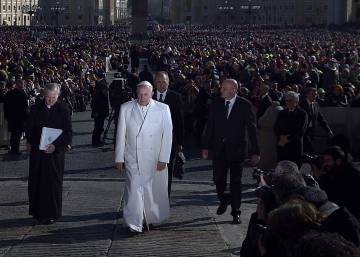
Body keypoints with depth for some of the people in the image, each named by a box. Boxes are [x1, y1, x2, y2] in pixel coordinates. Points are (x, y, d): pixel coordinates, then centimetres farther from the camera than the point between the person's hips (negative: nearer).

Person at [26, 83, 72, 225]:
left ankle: (51, 214, 9)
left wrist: (56, 145, -16)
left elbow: (68, 132, -6)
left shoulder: (63, 109, -3)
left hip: (55, 152, -2)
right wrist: (33, 143, -7)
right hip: (37, 152, 2)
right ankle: (37, 211, 16)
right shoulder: (35, 110, 3)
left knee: (53, 182, 1)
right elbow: (29, 129, 4)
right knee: (36, 182, 5)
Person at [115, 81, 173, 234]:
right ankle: (134, 225, -3)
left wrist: (163, 159, -6)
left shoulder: (163, 109, -1)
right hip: (133, 159, 0)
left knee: (155, 191, 9)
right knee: (133, 190, -8)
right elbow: (121, 135, 5)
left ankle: (153, 219, 28)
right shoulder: (126, 108, 2)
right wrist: (119, 158, 4)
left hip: (155, 160, 0)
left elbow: (167, 135, -1)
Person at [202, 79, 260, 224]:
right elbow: (210, 126, 9)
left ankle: (236, 212, 13)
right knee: (218, 179, 4)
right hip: (219, 148, 3)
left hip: (237, 149, -3)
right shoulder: (216, 105, 4)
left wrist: (255, 152, -8)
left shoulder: (245, 106, -5)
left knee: (236, 181, 3)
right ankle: (223, 201, 32)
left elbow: (252, 129, -5)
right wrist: (206, 147, 5)